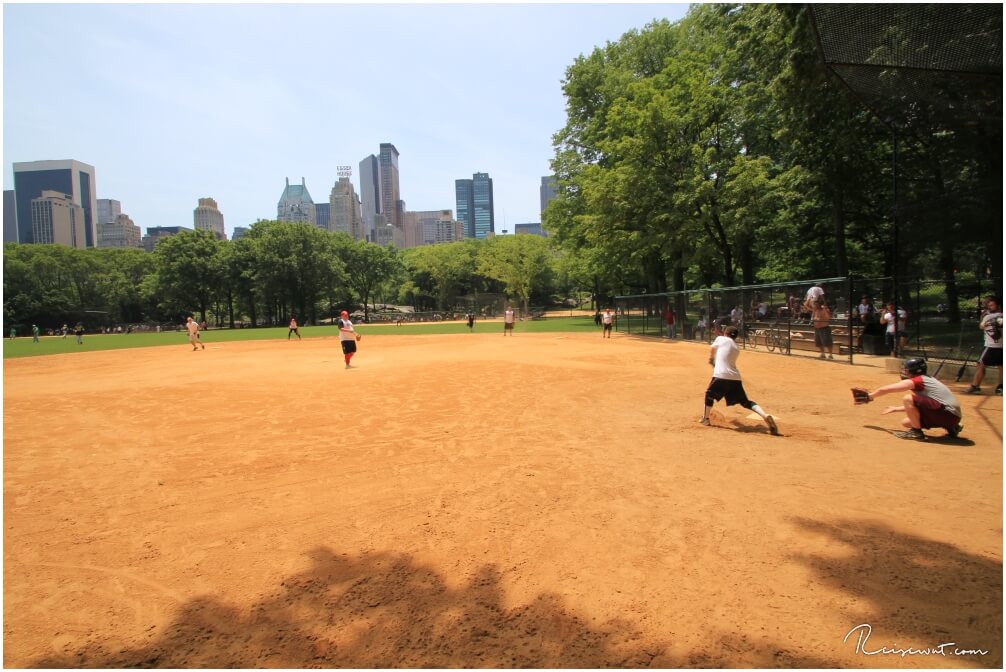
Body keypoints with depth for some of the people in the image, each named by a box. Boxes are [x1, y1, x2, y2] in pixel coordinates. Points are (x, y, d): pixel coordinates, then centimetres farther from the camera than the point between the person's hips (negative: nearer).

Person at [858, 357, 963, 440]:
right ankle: (950, 428, 16)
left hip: (949, 414, -10)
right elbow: (916, 405, 30)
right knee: (906, 423, 14)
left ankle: (916, 432, -6)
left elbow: (884, 389, -7)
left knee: (907, 398, -20)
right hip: (951, 416, 10)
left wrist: (868, 396, 9)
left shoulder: (918, 381, -9)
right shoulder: (926, 381, 19)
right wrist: (896, 409, 36)